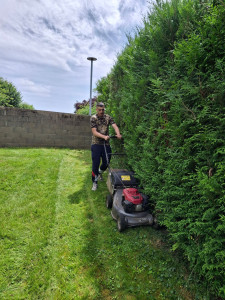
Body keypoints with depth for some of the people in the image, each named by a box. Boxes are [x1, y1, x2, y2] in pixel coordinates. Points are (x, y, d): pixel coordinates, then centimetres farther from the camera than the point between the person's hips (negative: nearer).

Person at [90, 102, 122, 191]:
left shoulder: (108, 117, 3)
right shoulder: (93, 118, -7)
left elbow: (115, 126, -11)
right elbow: (94, 132, -17)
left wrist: (118, 134, -32)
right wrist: (104, 136, -33)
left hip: (106, 144, 4)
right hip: (96, 144, -3)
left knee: (106, 163, 11)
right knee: (96, 164, -3)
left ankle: (100, 173, 43)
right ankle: (95, 182, 13)